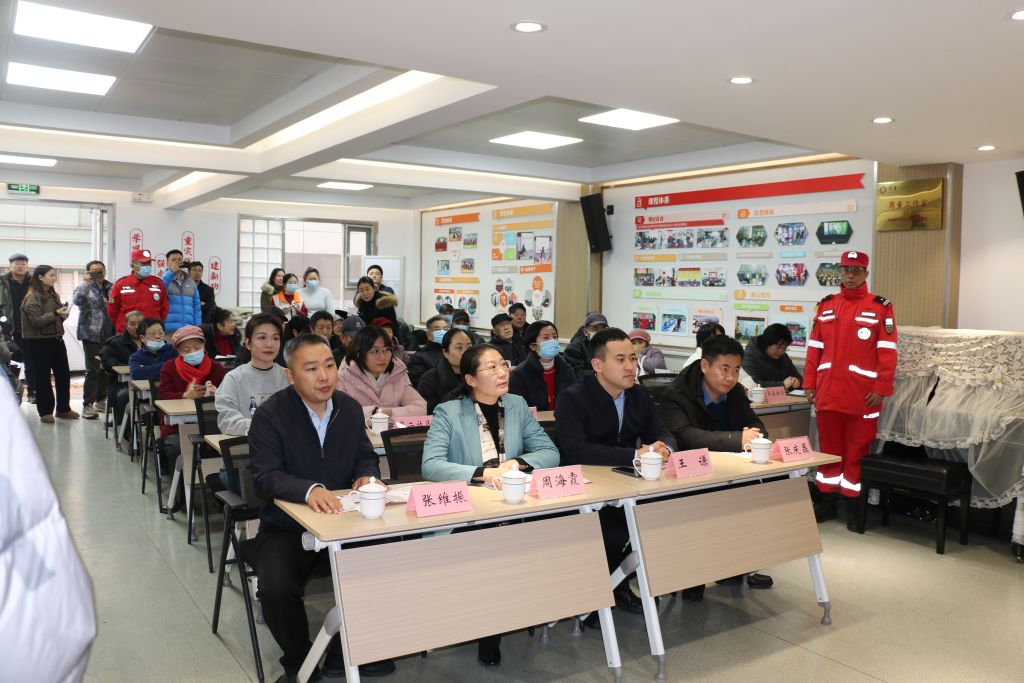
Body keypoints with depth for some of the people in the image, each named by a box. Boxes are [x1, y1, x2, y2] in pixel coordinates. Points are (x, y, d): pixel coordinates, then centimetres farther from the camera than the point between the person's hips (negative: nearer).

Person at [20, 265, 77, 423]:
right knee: (43, 377, -1)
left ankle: (63, 409, 18)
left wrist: (63, 314, 3)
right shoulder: (32, 298, -11)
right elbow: (36, 321, -19)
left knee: (63, 374, 8)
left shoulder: (53, 295, 14)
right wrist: (56, 314, -27)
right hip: (39, 342, -8)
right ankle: (45, 411, 8)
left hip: (56, 339, 8)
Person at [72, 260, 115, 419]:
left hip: (109, 335, 5)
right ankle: (87, 405, -1)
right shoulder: (85, 288, -3)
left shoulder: (110, 287, 11)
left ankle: (101, 400, 26)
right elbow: (76, 300, -23)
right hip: (92, 335, -5)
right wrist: (87, 281, -23)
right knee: (93, 370, -7)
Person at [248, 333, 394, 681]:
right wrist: (309, 489, -40)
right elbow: (265, 476, -21)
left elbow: (366, 457, 10)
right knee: (277, 588, -27)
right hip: (286, 528, -3)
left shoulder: (350, 408, 2)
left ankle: (346, 653, 8)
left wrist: (367, 476, -15)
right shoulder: (270, 415, -13)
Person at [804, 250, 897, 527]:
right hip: (827, 393, 4)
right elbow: (814, 348, 10)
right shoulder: (826, 306, 11)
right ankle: (827, 501, 22)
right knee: (829, 448, 11)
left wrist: (881, 389, -11)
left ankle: (854, 506, 14)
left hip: (862, 396, -3)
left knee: (857, 451, 4)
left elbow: (887, 352, -5)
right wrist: (809, 383, 7)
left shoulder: (881, 307, -1)